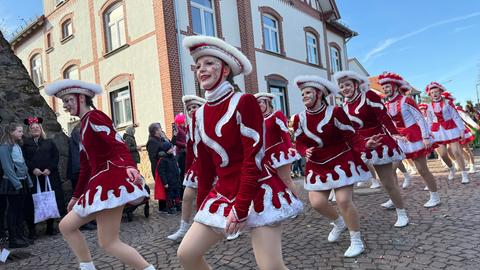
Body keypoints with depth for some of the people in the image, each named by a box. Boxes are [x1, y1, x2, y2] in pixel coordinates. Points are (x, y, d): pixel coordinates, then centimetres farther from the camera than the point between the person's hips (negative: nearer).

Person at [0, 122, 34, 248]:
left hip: (22, 182, 7)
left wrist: (28, 181, 12)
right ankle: (13, 239, 8)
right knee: (13, 210, 0)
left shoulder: (18, 146, 13)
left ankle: (20, 235, 21)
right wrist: (16, 183, -18)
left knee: (21, 209, 12)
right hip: (12, 184, -7)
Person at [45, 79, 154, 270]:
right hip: (101, 183, 10)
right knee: (66, 226, 15)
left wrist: (129, 166, -41)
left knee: (108, 242, -8)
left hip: (110, 180, -10)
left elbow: (118, 144, -22)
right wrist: (76, 196, 30)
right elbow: (86, 167, 26)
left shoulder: (94, 116, -5)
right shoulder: (84, 127, 24)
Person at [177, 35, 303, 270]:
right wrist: (201, 206, 16)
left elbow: (253, 158, -16)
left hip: (257, 191, -6)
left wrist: (240, 208, -18)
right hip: (223, 193, 6)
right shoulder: (199, 115, 7)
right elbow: (204, 166, 13)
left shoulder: (244, 102, -11)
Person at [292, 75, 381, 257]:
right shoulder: (299, 118, -2)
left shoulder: (335, 112, -14)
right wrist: (305, 152, -19)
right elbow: (299, 143, 3)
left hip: (341, 162, -4)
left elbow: (351, 136, -13)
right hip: (317, 166, 5)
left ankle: (356, 241, 13)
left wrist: (365, 145, -32)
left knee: (344, 200, -9)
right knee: (316, 202, -3)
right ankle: (339, 223, 31)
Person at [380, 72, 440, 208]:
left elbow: (420, 118, -13)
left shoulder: (406, 100, -13)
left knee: (422, 169, 3)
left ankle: (435, 197, 21)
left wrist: (426, 137, -16)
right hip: (399, 140, 6)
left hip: (414, 137, -5)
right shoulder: (386, 106, 3)